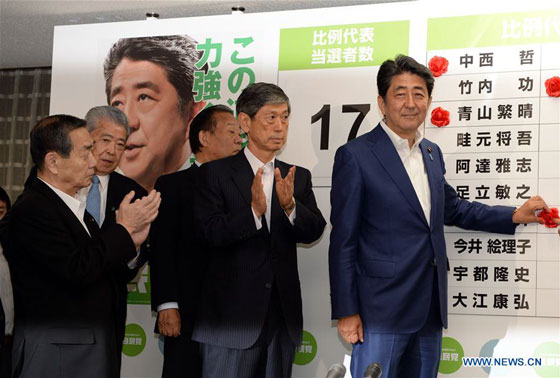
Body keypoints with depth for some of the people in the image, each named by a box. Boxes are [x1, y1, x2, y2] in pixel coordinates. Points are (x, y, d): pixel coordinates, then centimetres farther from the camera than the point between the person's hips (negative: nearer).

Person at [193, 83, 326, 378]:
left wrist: (290, 206, -20)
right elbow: (210, 232, -13)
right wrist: (254, 211, -28)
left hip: (283, 318, 4)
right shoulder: (216, 173, -2)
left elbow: (314, 231, -1)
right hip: (231, 317, -4)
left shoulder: (297, 177, 11)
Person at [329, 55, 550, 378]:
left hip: (430, 309, 7)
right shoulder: (356, 156, -9)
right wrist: (346, 311, -12)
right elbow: (343, 240, -10)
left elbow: (452, 208, 25)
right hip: (382, 311, -7)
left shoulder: (432, 153, 12)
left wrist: (515, 216, 15)